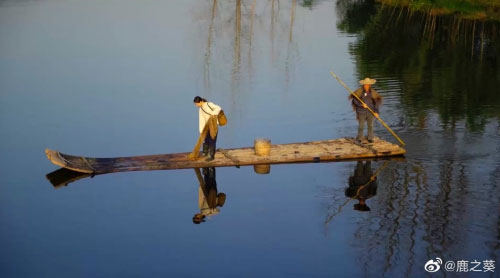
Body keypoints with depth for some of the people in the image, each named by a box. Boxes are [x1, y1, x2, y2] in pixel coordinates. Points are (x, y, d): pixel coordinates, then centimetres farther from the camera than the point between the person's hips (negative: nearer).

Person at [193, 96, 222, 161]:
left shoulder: (209, 104, -10)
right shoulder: (200, 110, 7)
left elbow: (218, 108, -19)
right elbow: (202, 120, 3)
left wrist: (213, 114, -29)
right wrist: (201, 130, -3)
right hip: (207, 125, 6)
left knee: (212, 140, -6)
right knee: (206, 139, 13)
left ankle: (211, 155, 0)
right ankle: (205, 152, 32)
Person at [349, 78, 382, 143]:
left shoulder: (373, 92, -4)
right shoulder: (359, 91, -8)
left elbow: (377, 102, 0)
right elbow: (355, 100, -9)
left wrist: (376, 112, -5)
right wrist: (361, 104, -22)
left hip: (370, 112, 2)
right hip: (361, 112, -2)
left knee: (370, 125, 7)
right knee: (361, 126, 0)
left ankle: (370, 138, 21)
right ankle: (359, 138, 14)